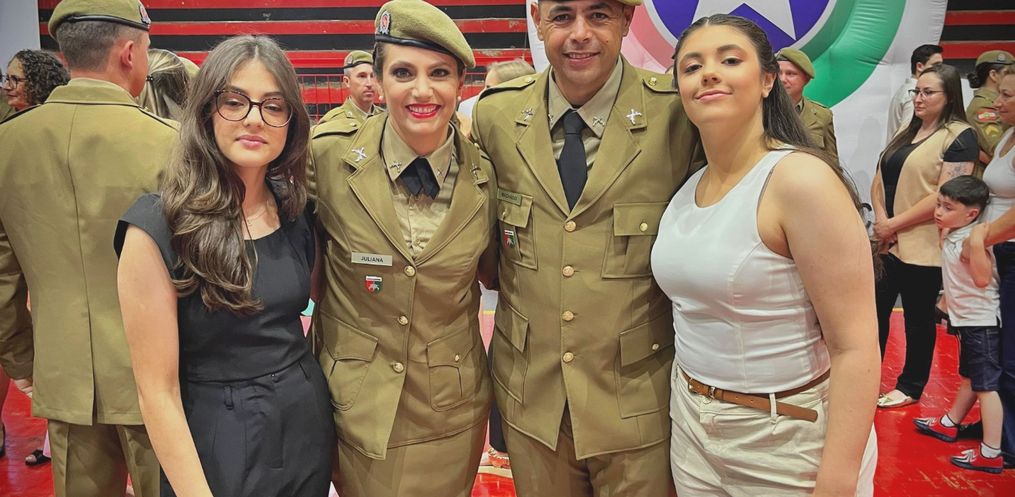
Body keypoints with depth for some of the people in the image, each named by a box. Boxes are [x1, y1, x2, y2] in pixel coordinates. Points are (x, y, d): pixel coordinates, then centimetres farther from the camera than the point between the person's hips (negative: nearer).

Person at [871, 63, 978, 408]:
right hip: (886, 244, 7)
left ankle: (910, 387, 23)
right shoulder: (905, 133, 15)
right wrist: (880, 218, -7)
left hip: (922, 248, -7)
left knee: (918, 319, 8)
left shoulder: (959, 137, -9)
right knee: (876, 311, 11)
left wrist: (895, 224, -15)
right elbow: (879, 180, 12)